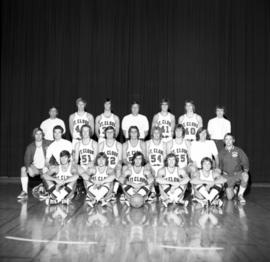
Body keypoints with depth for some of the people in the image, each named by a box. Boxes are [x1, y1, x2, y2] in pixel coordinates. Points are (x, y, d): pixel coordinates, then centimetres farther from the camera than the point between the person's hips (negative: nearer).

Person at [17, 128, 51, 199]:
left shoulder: (48, 144, -4)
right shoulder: (30, 147, 1)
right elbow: (27, 159, -4)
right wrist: (28, 168, -24)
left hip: (45, 167, -2)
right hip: (35, 167, 3)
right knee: (23, 169, -21)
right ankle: (24, 192, -19)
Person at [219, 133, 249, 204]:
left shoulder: (238, 150, 1)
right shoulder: (221, 153, 4)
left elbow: (245, 161, -1)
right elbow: (219, 166, 13)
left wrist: (245, 170, -17)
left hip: (238, 173, 0)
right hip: (227, 176, 0)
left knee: (245, 176, -38)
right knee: (230, 197, -13)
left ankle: (240, 195, -15)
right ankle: (234, 189, 25)